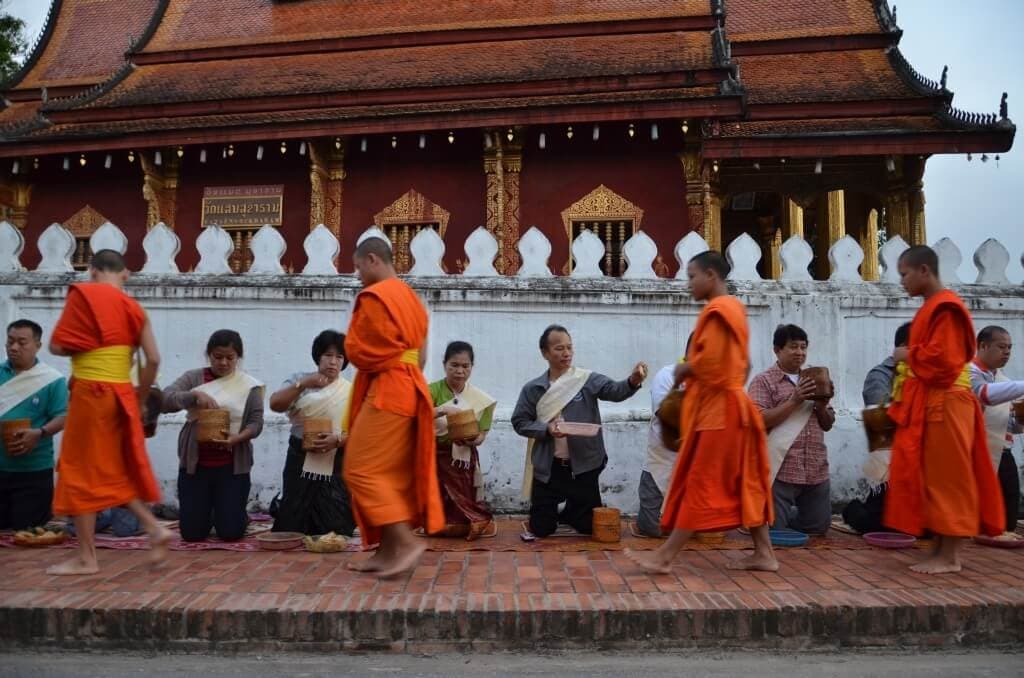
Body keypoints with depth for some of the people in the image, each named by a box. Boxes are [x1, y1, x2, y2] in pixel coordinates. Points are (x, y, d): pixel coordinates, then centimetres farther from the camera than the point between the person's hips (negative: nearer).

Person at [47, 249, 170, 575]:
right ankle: (154, 529, 8)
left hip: (90, 393, -5)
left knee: (82, 472, 4)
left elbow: (57, 346, -7)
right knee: (116, 471, 18)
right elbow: (153, 360, 4)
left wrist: (84, 345, 13)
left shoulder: (82, 293, -5)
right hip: (121, 396, 6)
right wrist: (140, 396, 16)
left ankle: (86, 558, 10)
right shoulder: (134, 307, 8)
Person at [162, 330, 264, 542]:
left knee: (230, 532, -2)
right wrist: (195, 395, -24)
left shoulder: (250, 385, 0)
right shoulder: (193, 378, 4)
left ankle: (239, 515, 33)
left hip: (232, 465, -1)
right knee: (192, 533, 3)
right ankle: (206, 513, 37)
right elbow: (165, 400, -8)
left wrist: (238, 438, -25)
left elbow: (256, 423, -5)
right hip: (195, 463, 1)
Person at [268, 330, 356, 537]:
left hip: (335, 467, 0)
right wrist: (303, 384, -19)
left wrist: (338, 439, -20)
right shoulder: (300, 380, 8)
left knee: (334, 529, -1)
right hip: (301, 463, 1)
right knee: (292, 527, 3)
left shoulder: (350, 391, 5)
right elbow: (275, 404, -7)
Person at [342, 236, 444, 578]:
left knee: (362, 470, -6)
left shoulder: (374, 296, -12)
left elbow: (358, 350, -11)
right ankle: (389, 550, 13)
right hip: (409, 388, 10)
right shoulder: (409, 297, 19)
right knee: (394, 472, 10)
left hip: (386, 390, -10)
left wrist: (353, 332, 9)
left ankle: (406, 541, -10)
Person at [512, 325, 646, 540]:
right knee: (541, 528, 8)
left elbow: (614, 390, -21)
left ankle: (566, 515, 43)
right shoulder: (533, 389, -1)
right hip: (547, 468, 0)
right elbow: (519, 422, 2)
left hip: (583, 466, 0)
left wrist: (632, 382, -42)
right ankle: (550, 518, 43)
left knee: (589, 526, 11)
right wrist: (546, 429, -16)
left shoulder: (588, 380, -5)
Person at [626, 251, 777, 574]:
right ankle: (763, 553, 15)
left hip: (716, 410, -10)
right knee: (745, 482, 11)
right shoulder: (734, 308, 17)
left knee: (699, 483, -7)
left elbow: (710, 361, -24)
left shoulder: (717, 309, -13)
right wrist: (690, 371, 10)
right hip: (730, 406, 10)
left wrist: (684, 369, -5)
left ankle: (665, 556, -2)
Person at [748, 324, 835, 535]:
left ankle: (787, 515, 39)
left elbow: (828, 425, 16)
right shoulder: (764, 381, -3)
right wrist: (794, 401, -18)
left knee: (819, 527, 13)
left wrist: (821, 406, -5)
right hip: (782, 472, -5)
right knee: (775, 530, -1)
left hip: (816, 472, 6)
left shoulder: (813, 381, 15)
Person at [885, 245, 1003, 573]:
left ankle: (950, 557, 3)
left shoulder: (945, 308, -14)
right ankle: (942, 550, 18)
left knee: (947, 478, -4)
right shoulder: (932, 307, 17)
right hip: (928, 405, 10)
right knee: (933, 479, 11)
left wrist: (907, 355, -8)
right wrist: (909, 356, 6)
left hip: (943, 405, -10)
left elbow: (942, 359, -22)